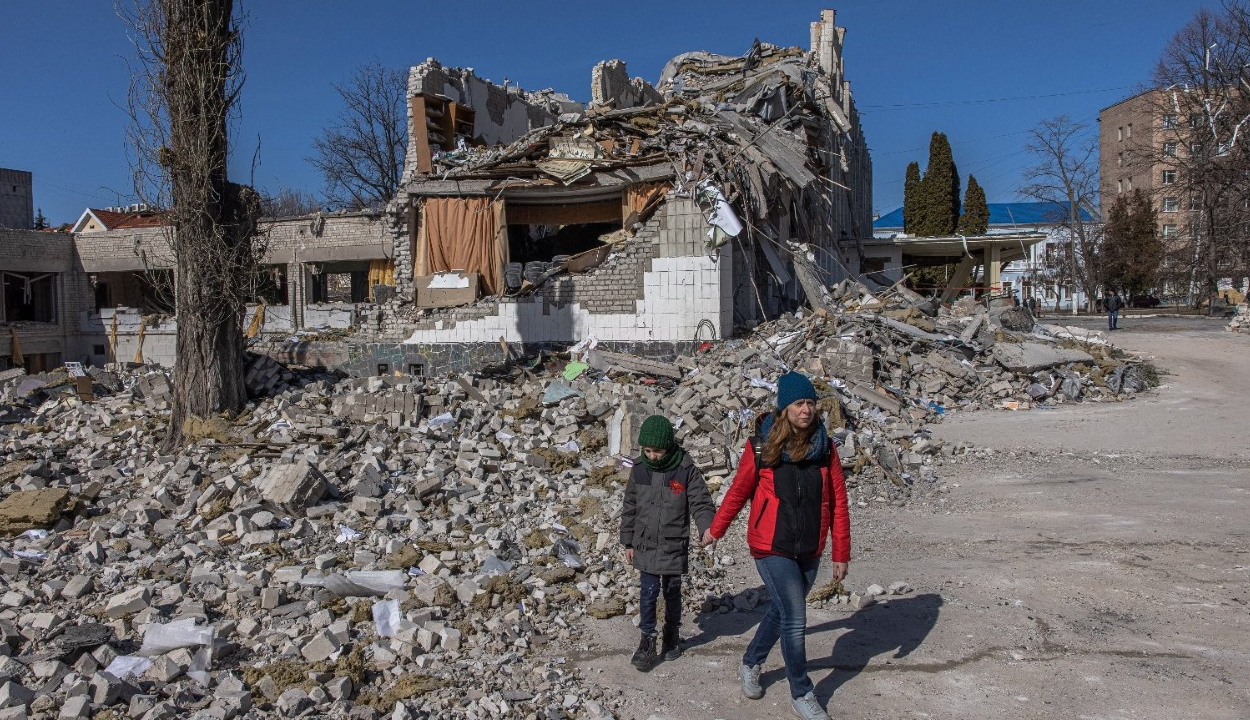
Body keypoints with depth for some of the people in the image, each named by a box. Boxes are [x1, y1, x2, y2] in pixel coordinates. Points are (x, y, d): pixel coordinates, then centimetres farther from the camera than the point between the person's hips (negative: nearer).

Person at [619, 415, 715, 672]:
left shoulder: (686, 470, -10)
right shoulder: (639, 470, -2)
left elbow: (700, 502, -10)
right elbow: (630, 508, 6)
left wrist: (707, 527, -30)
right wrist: (628, 543, 8)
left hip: (674, 545, -1)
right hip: (646, 545, 1)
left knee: (672, 592, 13)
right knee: (648, 592, -3)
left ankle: (672, 634, 33)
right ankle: (647, 641, 10)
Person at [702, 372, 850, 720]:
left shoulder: (825, 447, -5)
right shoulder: (761, 447, -13)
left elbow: (838, 502, -1)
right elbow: (738, 491, 1)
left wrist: (841, 553, 0)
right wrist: (715, 530, 12)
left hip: (810, 551, 4)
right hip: (772, 548, -4)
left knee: (780, 612, 19)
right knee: (795, 620, -5)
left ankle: (750, 665, 43)